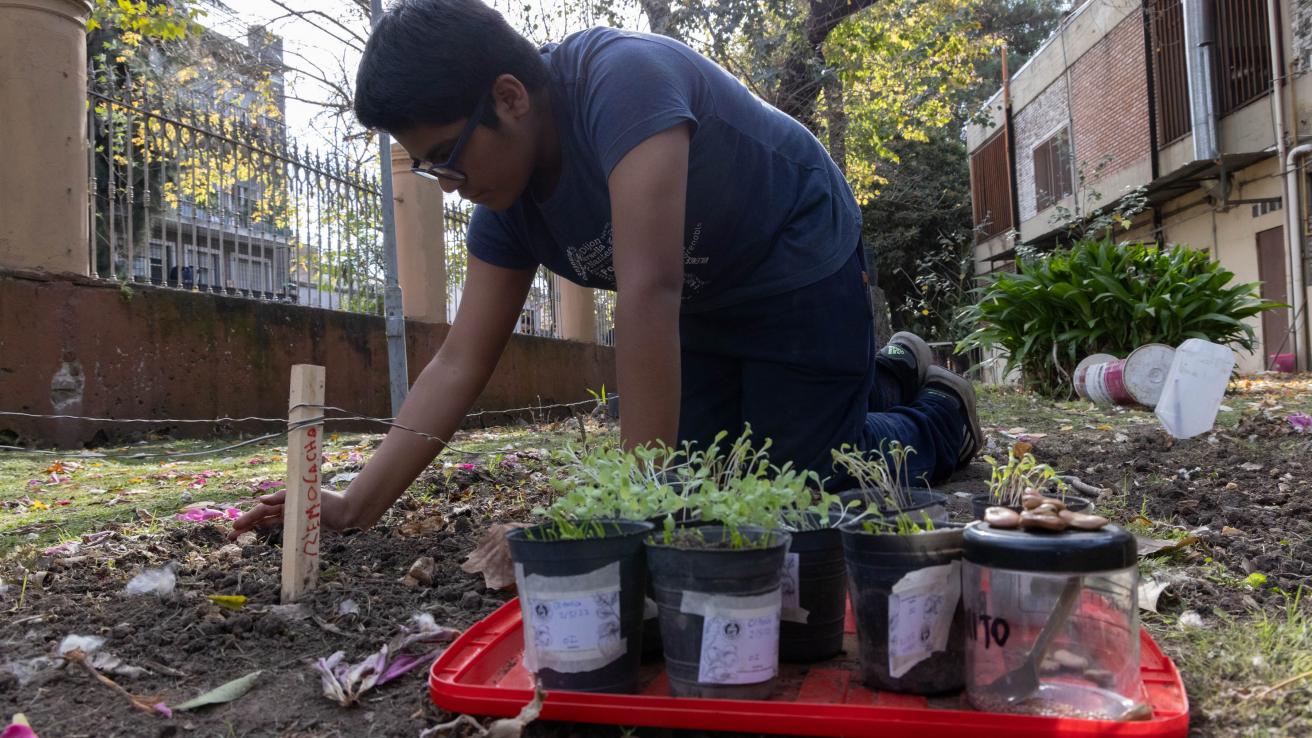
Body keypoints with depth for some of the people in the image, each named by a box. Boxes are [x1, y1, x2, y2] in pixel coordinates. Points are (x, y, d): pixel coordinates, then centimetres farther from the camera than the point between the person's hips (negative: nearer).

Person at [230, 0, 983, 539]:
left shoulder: (618, 78, -34)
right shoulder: (506, 201, -10)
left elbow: (648, 290, -41)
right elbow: (460, 364, -10)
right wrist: (353, 508, -14)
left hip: (802, 265, -7)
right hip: (707, 307, 7)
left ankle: (940, 415, 24)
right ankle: (886, 379, 30)